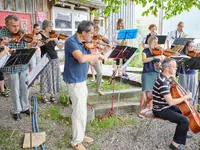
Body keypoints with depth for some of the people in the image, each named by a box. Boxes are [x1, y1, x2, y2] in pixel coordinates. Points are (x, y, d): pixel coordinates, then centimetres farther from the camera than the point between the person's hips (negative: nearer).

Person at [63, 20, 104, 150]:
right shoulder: (71, 41, -18)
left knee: (82, 110, 18)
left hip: (82, 80, 9)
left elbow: (92, 62, 9)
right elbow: (81, 58, -36)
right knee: (80, 111, -2)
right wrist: (98, 55, -22)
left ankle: (80, 134, 36)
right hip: (75, 81, -9)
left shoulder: (84, 43, 7)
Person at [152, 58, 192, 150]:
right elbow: (171, 102, -32)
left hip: (165, 106, 10)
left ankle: (183, 133, 42)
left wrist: (173, 78, 7)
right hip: (160, 110, -10)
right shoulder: (163, 82, -29)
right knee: (185, 120, -19)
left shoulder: (164, 77, 3)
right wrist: (186, 97, -19)